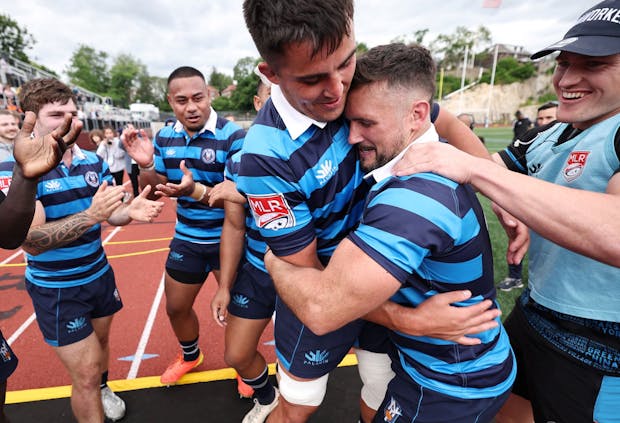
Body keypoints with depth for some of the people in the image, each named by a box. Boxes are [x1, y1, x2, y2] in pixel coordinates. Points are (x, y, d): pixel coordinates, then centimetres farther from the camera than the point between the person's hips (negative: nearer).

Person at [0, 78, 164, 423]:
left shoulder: (94, 162, -2)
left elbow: (110, 214, -1)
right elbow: (30, 241, -27)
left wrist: (132, 211, -23)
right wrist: (91, 215, -40)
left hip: (99, 274, 6)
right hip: (55, 288, -5)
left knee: (100, 341, 26)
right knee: (85, 372, 1)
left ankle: (103, 388, 54)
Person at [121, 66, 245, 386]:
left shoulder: (233, 136, -19)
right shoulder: (165, 137, 0)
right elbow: (154, 190, 6)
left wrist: (198, 191, -37)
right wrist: (146, 166, -15)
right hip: (186, 240, 6)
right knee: (176, 307, 20)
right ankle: (190, 355, 52)